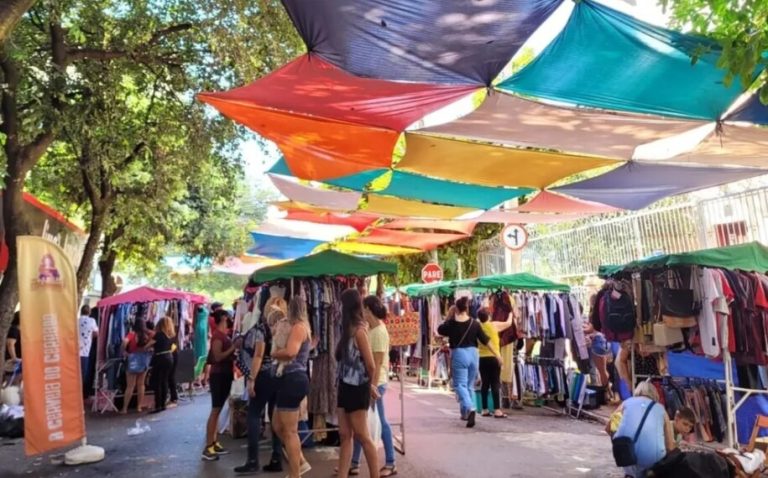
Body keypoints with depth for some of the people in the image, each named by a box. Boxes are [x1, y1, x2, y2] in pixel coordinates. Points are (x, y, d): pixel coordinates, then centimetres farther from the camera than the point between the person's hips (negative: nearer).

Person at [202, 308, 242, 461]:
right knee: (215, 411, -8)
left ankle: (215, 444, 18)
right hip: (219, 376, -9)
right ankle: (208, 448, -5)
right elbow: (218, 357, -23)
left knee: (218, 410, 12)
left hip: (225, 375, 9)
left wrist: (235, 347, 4)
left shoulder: (224, 334, 14)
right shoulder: (217, 335, -14)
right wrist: (234, 347, -22)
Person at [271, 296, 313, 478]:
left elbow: (290, 352, -28)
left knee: (289, 431, -2)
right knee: (278, 425, 19)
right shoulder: (302, 327, 19)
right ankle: (301, 462, 26)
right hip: (291, 380, 11)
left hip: (292, 380, -11)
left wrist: (274, 353, -10)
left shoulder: (298, 326, -12)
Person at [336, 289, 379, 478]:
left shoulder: (359, 330, -17)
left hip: (356, 389, -8)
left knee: (362, 437, 3)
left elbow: (371, 365, -17)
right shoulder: (349, 330, 8)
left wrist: (370, 385, 0)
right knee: (345, 436, 10)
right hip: (345, 386, 8)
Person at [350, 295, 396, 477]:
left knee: (379, 422, 2)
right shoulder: (370, 329, 9)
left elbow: (377, 363, -19)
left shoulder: (379, 331, -17)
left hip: (375, 383, -9)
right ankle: (355, 463, 23)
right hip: (366, 381, 9)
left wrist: (373, 387, -19)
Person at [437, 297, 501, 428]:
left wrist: (448, 316, 10)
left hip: (459, 354, -4)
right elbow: (485, 340, 2)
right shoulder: (474, 323, -1)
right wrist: (497, 353, 9)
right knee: (470, 385, 16)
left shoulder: (451, 323, -8)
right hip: (473, 353, 4)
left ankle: (470, 409, -24)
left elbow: (440, 330, 10)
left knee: (460, 385, -2)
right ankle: (466, 413, 21)